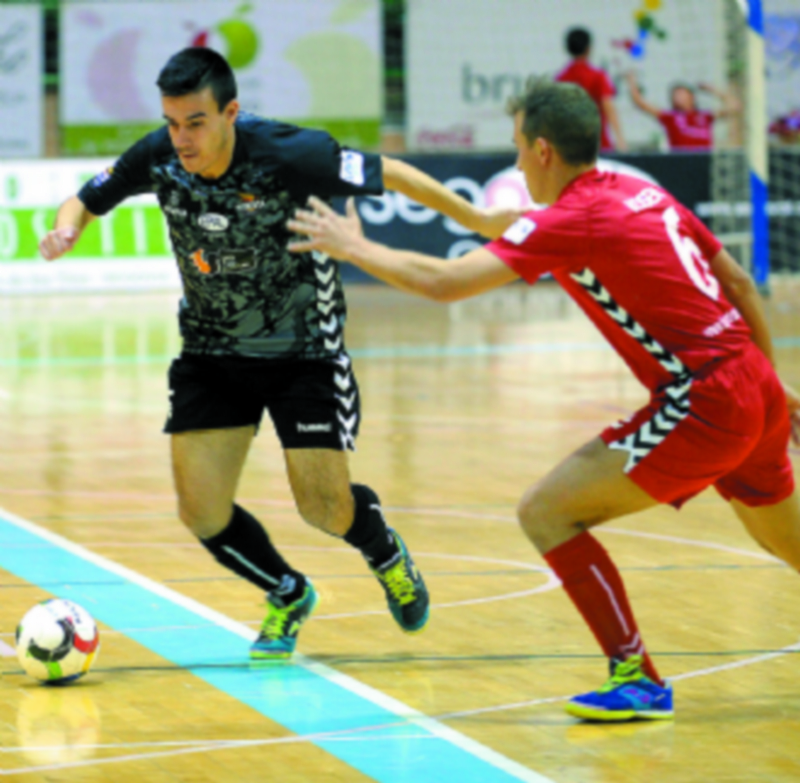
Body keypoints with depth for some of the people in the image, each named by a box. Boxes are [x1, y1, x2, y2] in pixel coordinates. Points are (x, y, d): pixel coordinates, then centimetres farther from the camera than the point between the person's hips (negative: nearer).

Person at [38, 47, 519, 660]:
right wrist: (66, 230, -22)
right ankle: (289, 596, 26)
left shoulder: (287, 155, -27)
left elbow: (388, 174, -14)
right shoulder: (157, 159, -16)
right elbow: (87, 201, 2)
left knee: (326, 508, -6)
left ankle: (387, 556, 33)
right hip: (211, 350, 4)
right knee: (201, 513, -5)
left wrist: (478, 220, -7)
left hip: (302, 349, -3)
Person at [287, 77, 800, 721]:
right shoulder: (647, 194, 13)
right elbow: (740, 285, 18)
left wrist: (354, 248, -2)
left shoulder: (570, 220, -11)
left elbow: (444, 282, -16)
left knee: (547, 512, -5)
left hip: (705, 402, -9)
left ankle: (638, 678, -3)